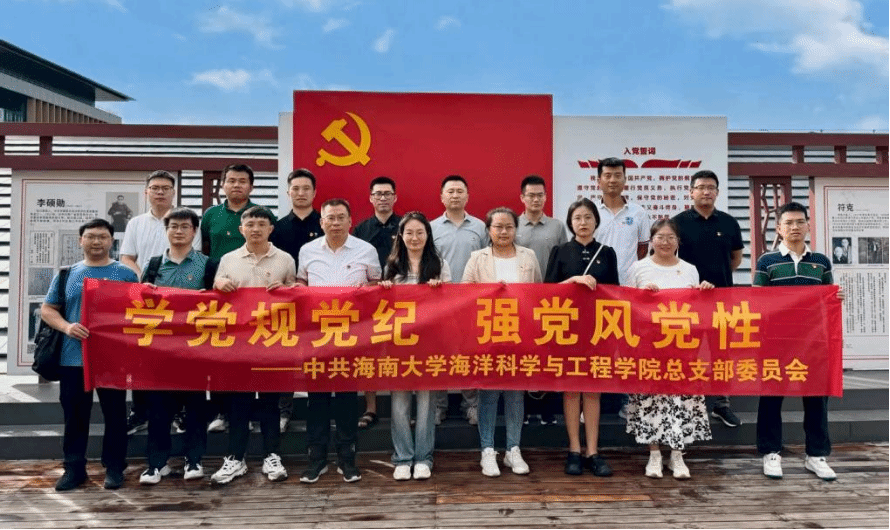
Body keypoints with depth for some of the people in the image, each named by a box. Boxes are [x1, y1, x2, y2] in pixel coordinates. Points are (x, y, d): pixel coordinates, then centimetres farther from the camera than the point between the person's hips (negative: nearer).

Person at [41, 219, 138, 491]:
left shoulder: (126, 274, 4)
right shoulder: (66, 274, 9)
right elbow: (47, 309, 10)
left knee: (115, 414, 5)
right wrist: (66, 327, -10)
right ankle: (74, 468, 22)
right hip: (74, 358, 2)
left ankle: (114, 467, 17)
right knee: (75, 415, 9)